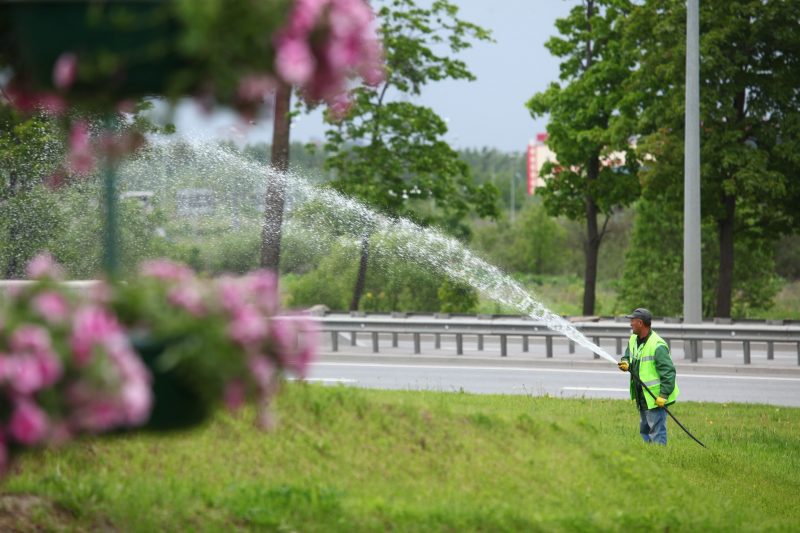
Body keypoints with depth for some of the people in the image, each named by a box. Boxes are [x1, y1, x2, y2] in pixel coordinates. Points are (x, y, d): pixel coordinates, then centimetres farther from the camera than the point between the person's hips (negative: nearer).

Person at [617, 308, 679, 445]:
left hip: (655, 398, -10)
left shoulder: (657, 346, -22)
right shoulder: (633, 340, 6)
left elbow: (668, 372, -23)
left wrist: (663, 396, -26)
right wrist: (626, 363, -2)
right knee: (644, 430, 19)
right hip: (642, 398, 10)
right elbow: (628, 355, 23)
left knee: (657, 433, -9)